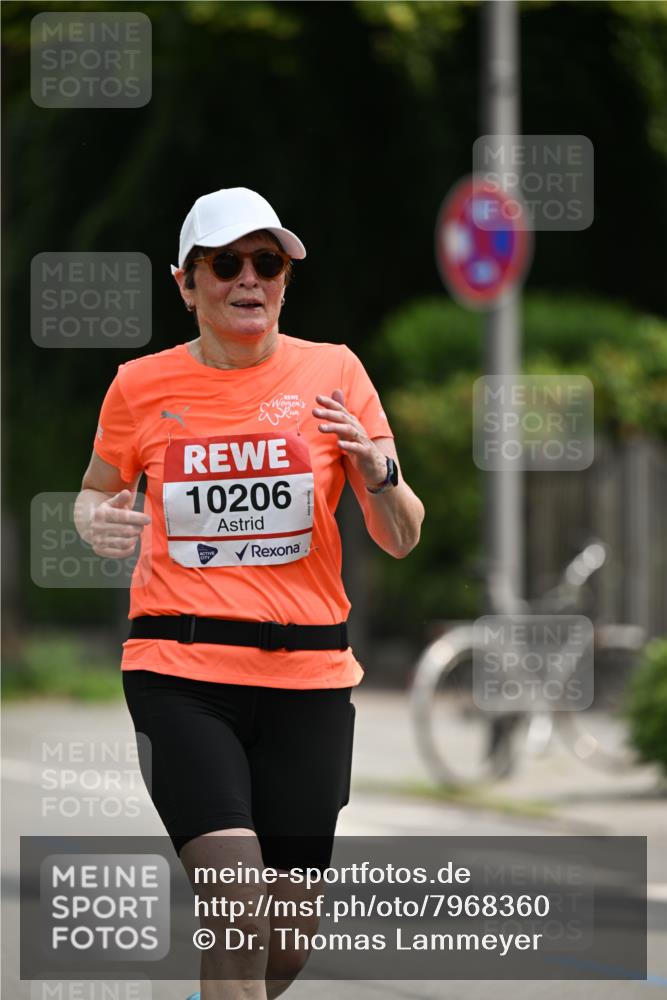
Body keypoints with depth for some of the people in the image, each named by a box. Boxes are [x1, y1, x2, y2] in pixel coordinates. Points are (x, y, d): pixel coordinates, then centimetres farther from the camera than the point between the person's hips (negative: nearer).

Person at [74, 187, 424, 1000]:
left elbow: (400, 540, 6)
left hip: (307, 677, 2)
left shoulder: (332, 372, 3)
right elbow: (95, 493, 21)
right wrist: (95, 521, -3)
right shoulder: (140, 387, 3)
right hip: (180, 675, -2)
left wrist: (374, 462, -14)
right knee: (237, 913, -19)